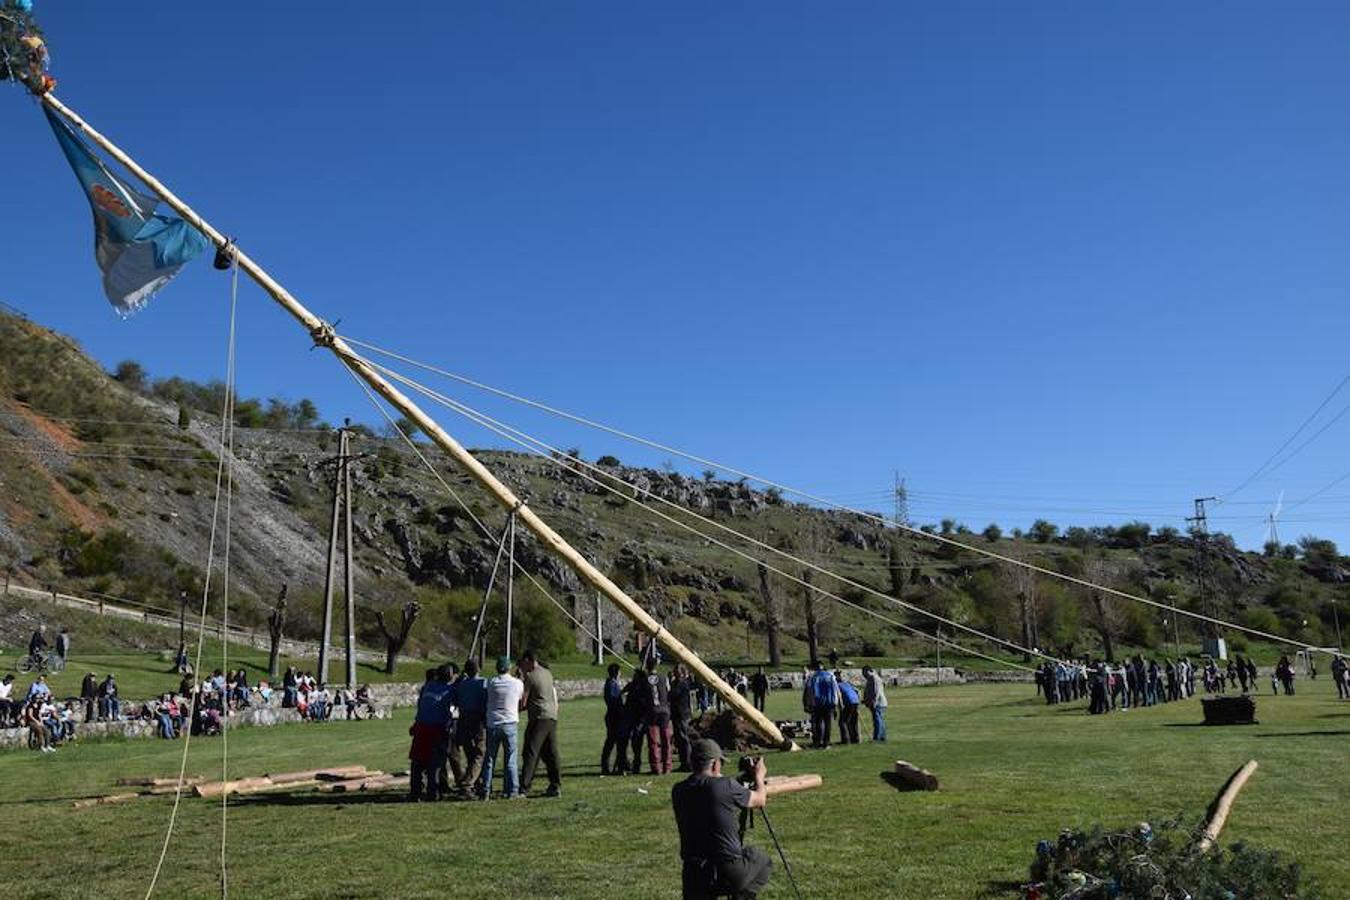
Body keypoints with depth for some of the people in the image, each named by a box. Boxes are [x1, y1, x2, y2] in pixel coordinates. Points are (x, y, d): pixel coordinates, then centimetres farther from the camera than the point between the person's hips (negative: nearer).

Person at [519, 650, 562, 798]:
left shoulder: (530, 676, -9)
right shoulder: (547, 673, 12)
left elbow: (524, 702, -9)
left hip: (539, 718, -7)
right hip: (552, 717, 7)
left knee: (531, 754, -6)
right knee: (551, 754, 11)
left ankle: (524, 788, -8)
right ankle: (556, 786, 11)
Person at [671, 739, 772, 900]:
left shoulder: (678, 791, 1)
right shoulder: (727, 786, -12)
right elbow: (759, 801, 6)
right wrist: (759, 776, 26)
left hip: (694, 877, 3)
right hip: (731, 874, -3)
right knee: (762, 861, 24)